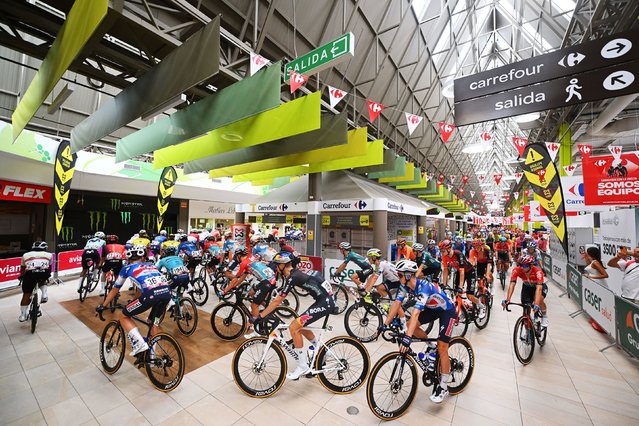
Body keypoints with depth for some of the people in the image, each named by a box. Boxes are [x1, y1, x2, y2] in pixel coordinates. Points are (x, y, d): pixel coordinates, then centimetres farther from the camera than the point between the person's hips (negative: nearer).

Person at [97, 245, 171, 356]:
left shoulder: (127, 268, 25)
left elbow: (115, 290, 36)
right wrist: (135, 301, 59)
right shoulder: (151, 265, 34)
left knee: (124, 316, 22)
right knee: (154, 323, 31)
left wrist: (102, 306, 51)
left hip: (151, 295, -5)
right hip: (167, 293, 5)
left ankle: (140, 344, 9)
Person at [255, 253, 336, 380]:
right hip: (327, 301, 10)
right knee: (300, 327, 20)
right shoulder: (296, 273, 13)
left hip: (325, 303, -10)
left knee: (294, 327, -8)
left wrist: (260, 316, -5)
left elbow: (277, 301, -13)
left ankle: (303, 366, 6)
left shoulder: (292, 277, -15)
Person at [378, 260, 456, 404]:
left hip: (447, 311, -7)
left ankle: (443, 387, 8)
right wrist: (385, 324, -18)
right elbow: (397, 303, -15)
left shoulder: (424, 287, -38)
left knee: (442, 347, -10)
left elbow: (416, 313, -47)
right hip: (432, 308, 7)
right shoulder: (405, 285, -16)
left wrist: (407, 337, -52)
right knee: (410, 325, -7)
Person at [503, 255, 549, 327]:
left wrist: (536, 304, -59)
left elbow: (538, 288, -47)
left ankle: (544, 316, 2)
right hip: (527, 287, 2)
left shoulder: (538, 272, -38)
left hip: (540, 286, -2)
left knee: (539, 300, -32)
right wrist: (507, 300, -50)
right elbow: (512, 284, -38)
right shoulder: (516, 270, -32)